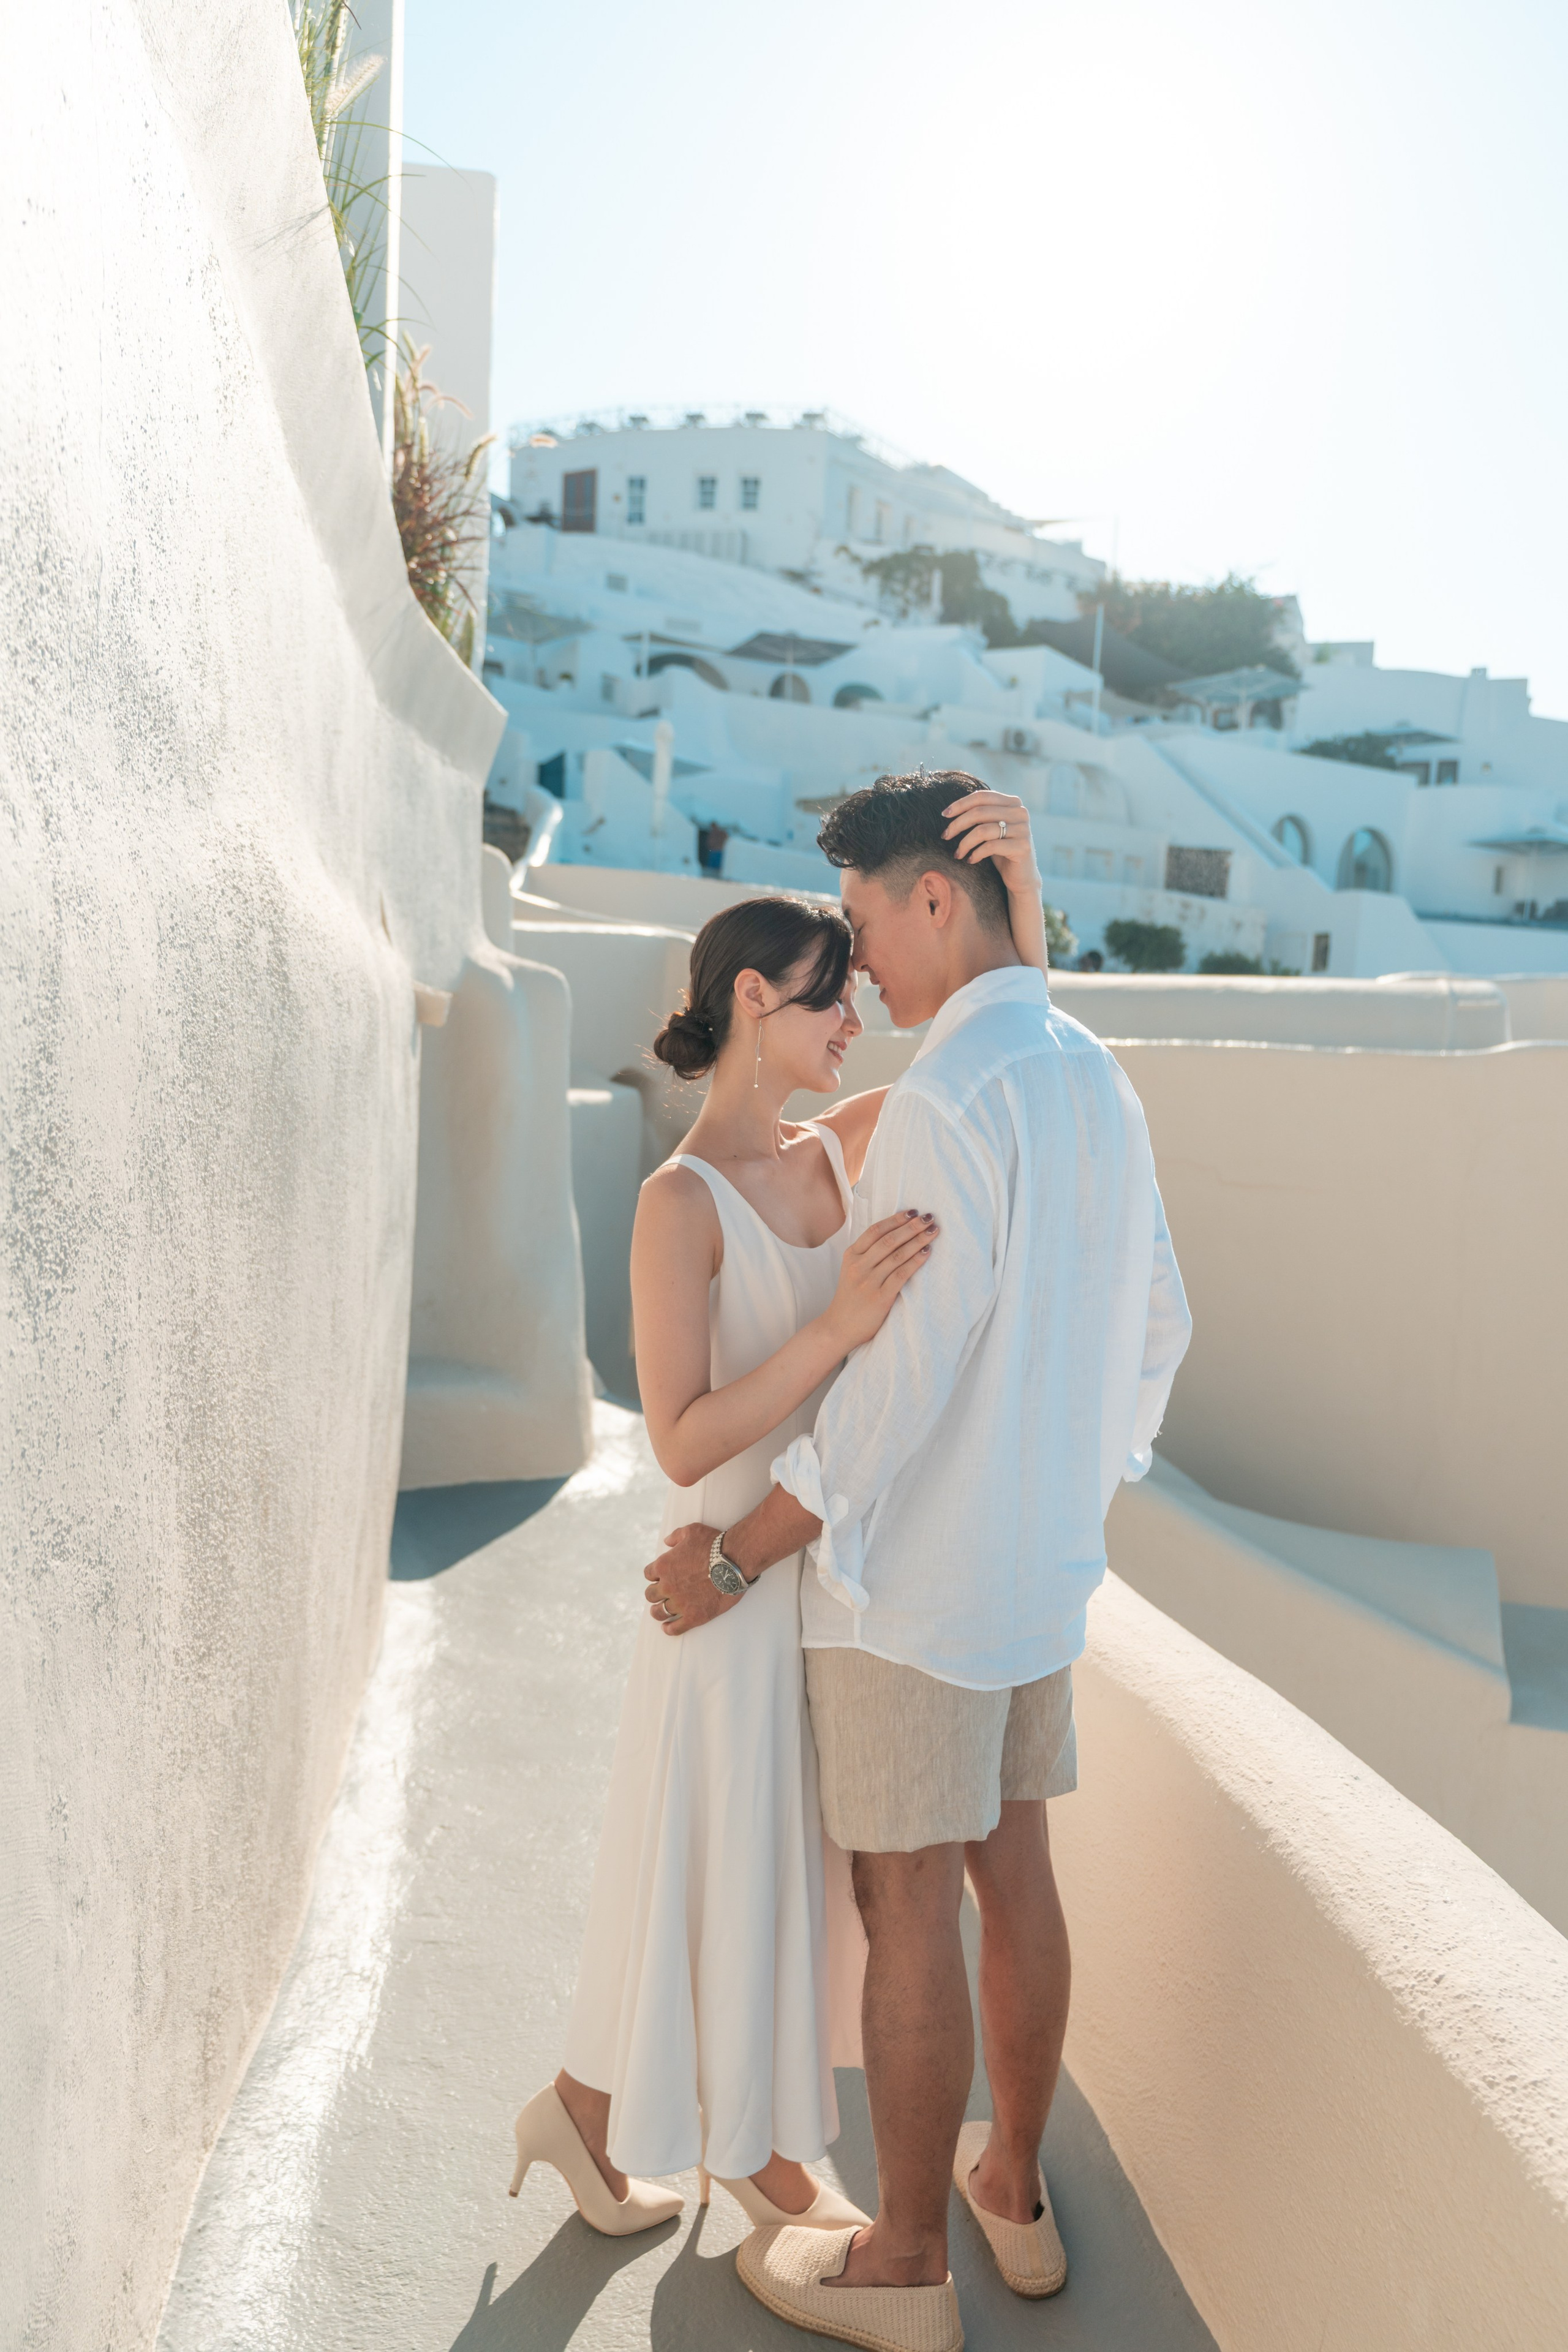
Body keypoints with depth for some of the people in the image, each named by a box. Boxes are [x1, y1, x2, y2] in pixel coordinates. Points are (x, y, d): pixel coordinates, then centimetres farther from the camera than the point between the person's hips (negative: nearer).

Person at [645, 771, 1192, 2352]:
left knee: (907, 1915, 6)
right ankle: (1014, 2188, 38)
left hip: (910, 1584, -8)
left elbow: (893, 1389, -24)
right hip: (1044, 1570, 8)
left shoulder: (943, 1106, -22)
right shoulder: (1095, 1080, 6)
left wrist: (731, 1558, -14)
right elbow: (1158, 1321, 14)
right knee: (1013, 1875, 20)